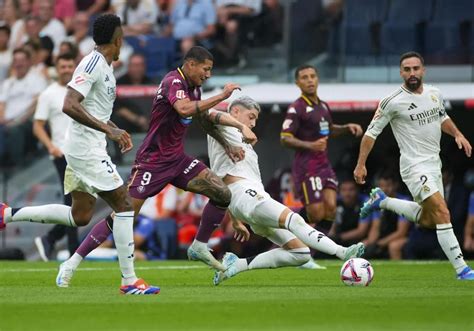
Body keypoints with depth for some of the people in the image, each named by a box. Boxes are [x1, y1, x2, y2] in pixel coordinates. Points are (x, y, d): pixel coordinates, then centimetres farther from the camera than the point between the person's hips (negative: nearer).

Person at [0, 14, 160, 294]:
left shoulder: (105, 68, 14)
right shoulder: (93, 64, -16)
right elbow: (70, 106, -27)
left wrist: (117, 130, 18)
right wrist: (108, 129, -28)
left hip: (89, 149, 10)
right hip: (86, 148, -10)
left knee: (80, 216, 13)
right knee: (124, 204, -8)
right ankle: (129, 281, -6)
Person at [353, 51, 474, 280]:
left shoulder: (434, 94, 4)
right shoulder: (393, 102, -13)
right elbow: (372, 132, -4)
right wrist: (361, 164, -5)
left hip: (434, 164, 8)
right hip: (415, 165, -8)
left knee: (427, 219, 18)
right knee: (442, 213, -20)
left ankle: (382, 201, 35)